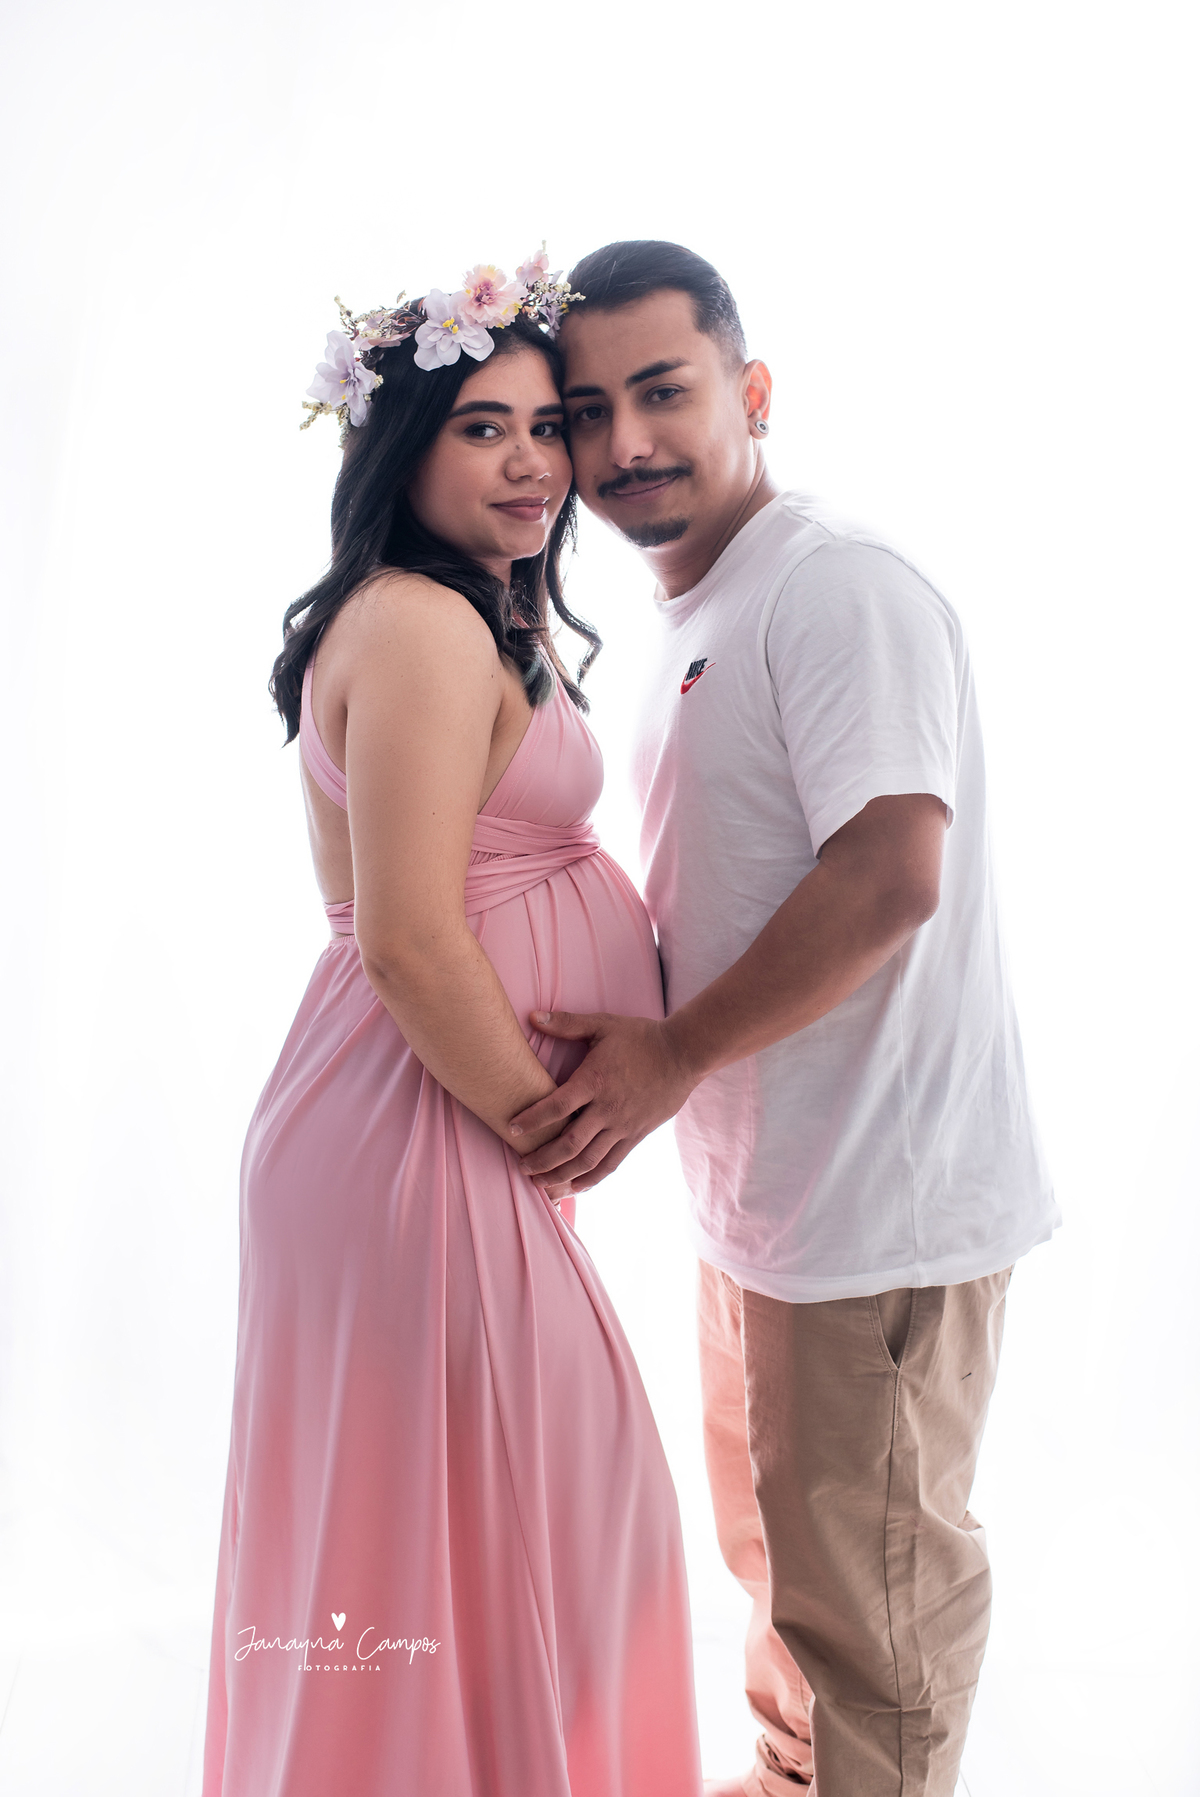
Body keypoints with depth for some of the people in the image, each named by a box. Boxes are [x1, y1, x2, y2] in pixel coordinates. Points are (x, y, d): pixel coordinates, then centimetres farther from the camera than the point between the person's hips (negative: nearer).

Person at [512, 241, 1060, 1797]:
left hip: (879, 1203, -10)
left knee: (865, 1596, 8)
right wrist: (622, 1024, 5)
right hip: (764, 1193, 10)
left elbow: (889, 877, -26)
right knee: (777, 1556, 27)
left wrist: (673, 1055, -18)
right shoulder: (690, 621, 13)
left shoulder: (840, 589, -16)